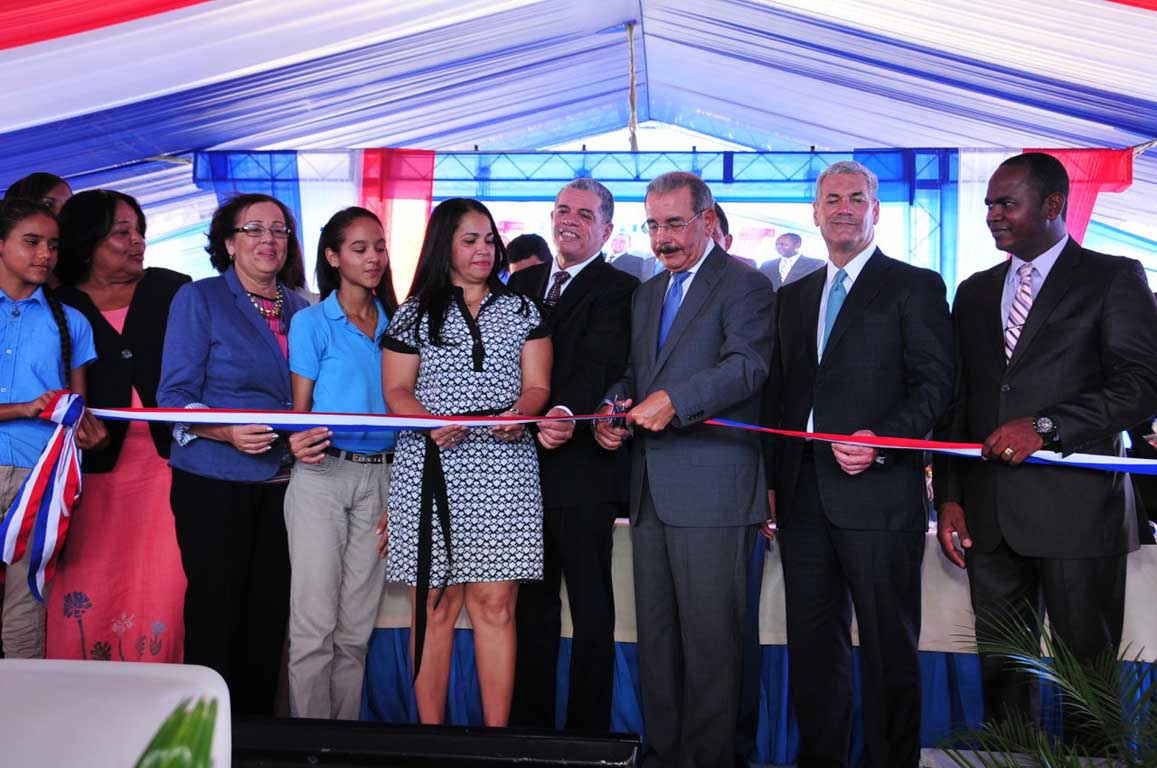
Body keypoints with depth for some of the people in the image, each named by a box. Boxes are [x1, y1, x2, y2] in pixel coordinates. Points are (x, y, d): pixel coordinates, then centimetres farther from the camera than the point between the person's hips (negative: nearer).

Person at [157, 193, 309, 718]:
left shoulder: (299, 308, 12)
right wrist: (227, 433, -23)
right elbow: (175, 395, -8)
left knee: (269, 610, 8)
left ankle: (257, 721, 21)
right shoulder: (199, 299, -2)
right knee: (215, 609, 1)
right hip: (214, 482, -4)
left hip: (280, 481, 4)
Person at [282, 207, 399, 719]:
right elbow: (299, 407, -1)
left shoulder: (393, 324, 12)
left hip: (380, 475, 4)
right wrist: (299, 441, -23)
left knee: (356, 627, 8)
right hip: (322, 473, -4)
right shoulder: (311, 322, 1)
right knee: (315, 623, -3)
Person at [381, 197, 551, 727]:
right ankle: (431, 737, 9)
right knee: (434, 604, 1)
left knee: (495, 603, -2)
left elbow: (537, 385, 8)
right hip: (430, 469, -1)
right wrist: (430, 423, -15)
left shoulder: (522, 311, 15)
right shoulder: (415, 314, 11)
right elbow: (396, 391, 5)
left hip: (503, 469, 1)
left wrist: (521, 413, -14)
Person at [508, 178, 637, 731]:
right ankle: (530, 723, 25)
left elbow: (601, 365, -19)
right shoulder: (523, 283, 16)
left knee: (591, 608, 4)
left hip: (583, 464, -6)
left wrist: (566, 412, -36)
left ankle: (587, 731, 14)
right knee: (533, 602, 14)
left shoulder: (620, 290, -3)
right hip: (524, 463, 6)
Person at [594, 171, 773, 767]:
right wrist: (611, 410, 2)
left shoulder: (744, 284, -3)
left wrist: (674, 400, -29)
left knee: (709, 637, -2)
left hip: (711, 487, -7)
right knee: (655, 633, 12)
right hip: (649, 487, 7)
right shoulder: (647, 293, 21)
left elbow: (747, 365, -17)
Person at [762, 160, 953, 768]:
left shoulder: (915, 286, 2)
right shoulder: (793, 296, 18)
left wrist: (882, 441, -20)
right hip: (803, 493, 5)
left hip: (879, 490, -5)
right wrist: (772, 479, 10)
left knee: (889, 649, 2)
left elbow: (935, 384, -5)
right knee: (811, 644, 11)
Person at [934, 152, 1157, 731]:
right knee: (1002, 673, 9)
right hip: (990, 517, 5)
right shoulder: (975, 293, 18)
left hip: (1076, 510, -5)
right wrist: (949, 498, 6)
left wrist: (1046, 425, -17)